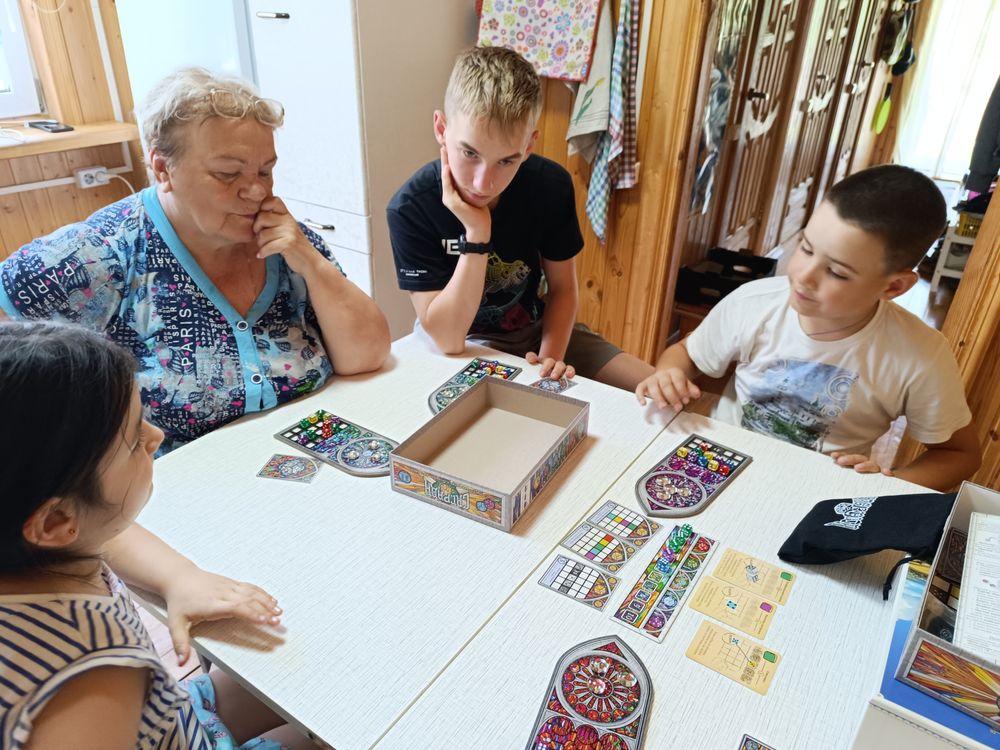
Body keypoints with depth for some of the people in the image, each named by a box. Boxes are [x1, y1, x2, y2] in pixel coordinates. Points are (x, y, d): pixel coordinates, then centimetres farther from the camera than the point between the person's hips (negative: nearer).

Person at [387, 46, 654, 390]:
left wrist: (550, 358, -17)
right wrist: (476, 234, -33)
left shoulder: (552, 185, -13)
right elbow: (448, 339, -24)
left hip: (535, 330, 5)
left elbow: (562, 287, 0)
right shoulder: (410, 207, -23)